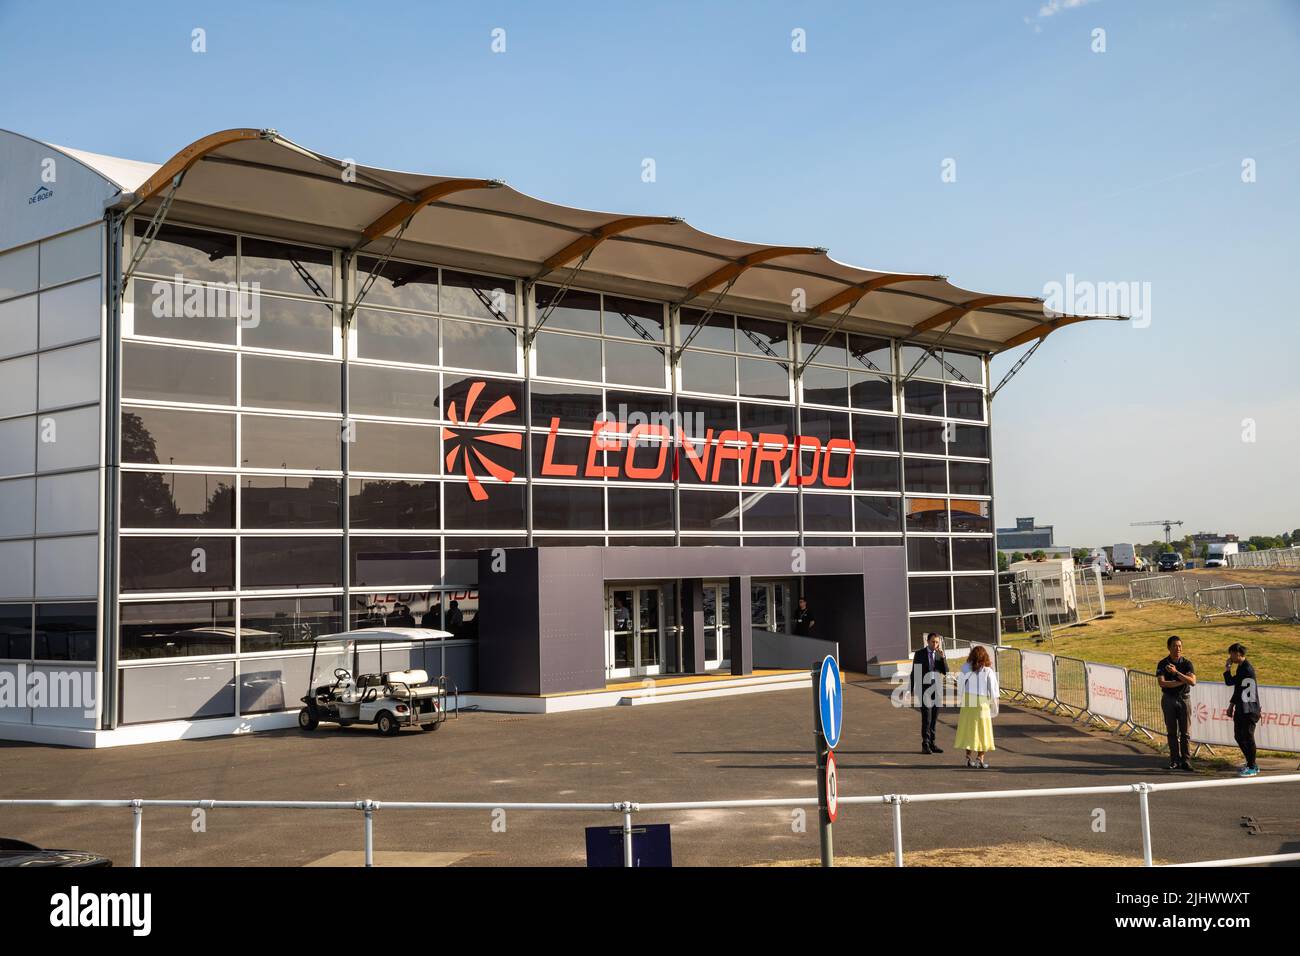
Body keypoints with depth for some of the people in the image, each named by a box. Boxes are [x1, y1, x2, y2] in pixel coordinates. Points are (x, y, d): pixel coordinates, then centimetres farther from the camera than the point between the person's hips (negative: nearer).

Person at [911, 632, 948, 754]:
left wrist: (942, 657, -13)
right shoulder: (919, 654, 0)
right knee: (926, 717, -11)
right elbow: (914, 673, 2)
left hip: (937, 689, 4)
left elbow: (945, 672, -1)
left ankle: (931, 743, 15)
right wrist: (912, 690, 0)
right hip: (924, 688, -4)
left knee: (934, 718, 7)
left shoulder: (940, 654, 8)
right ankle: (925, 744, -8)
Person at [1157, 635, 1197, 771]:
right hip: (1169, 699, 0)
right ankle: (1175, 761, 9)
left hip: (1184, 699, 0)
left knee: (1185, 732, 0)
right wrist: (1181, 681, -14)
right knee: (1172, 732, 4)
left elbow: (1193, 681, -14)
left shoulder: (1187, 663, -1)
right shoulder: (1162, 664, -1)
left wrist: (1176, 672, -21)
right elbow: (1162, 683, -13)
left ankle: (1186, 761, 4)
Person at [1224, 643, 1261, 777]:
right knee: (1239, 736, 15)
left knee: (1247, 738, -4)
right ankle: (1250, 764, 25)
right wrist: (1232, 705, 21)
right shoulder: (1241, 667, 13)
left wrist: (1227, 668, -5)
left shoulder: (1247, 669, -19)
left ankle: (1252, 768, 4)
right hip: (1241, 710, 10)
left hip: (1249, 710, -10)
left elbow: (1230, 682, -18)